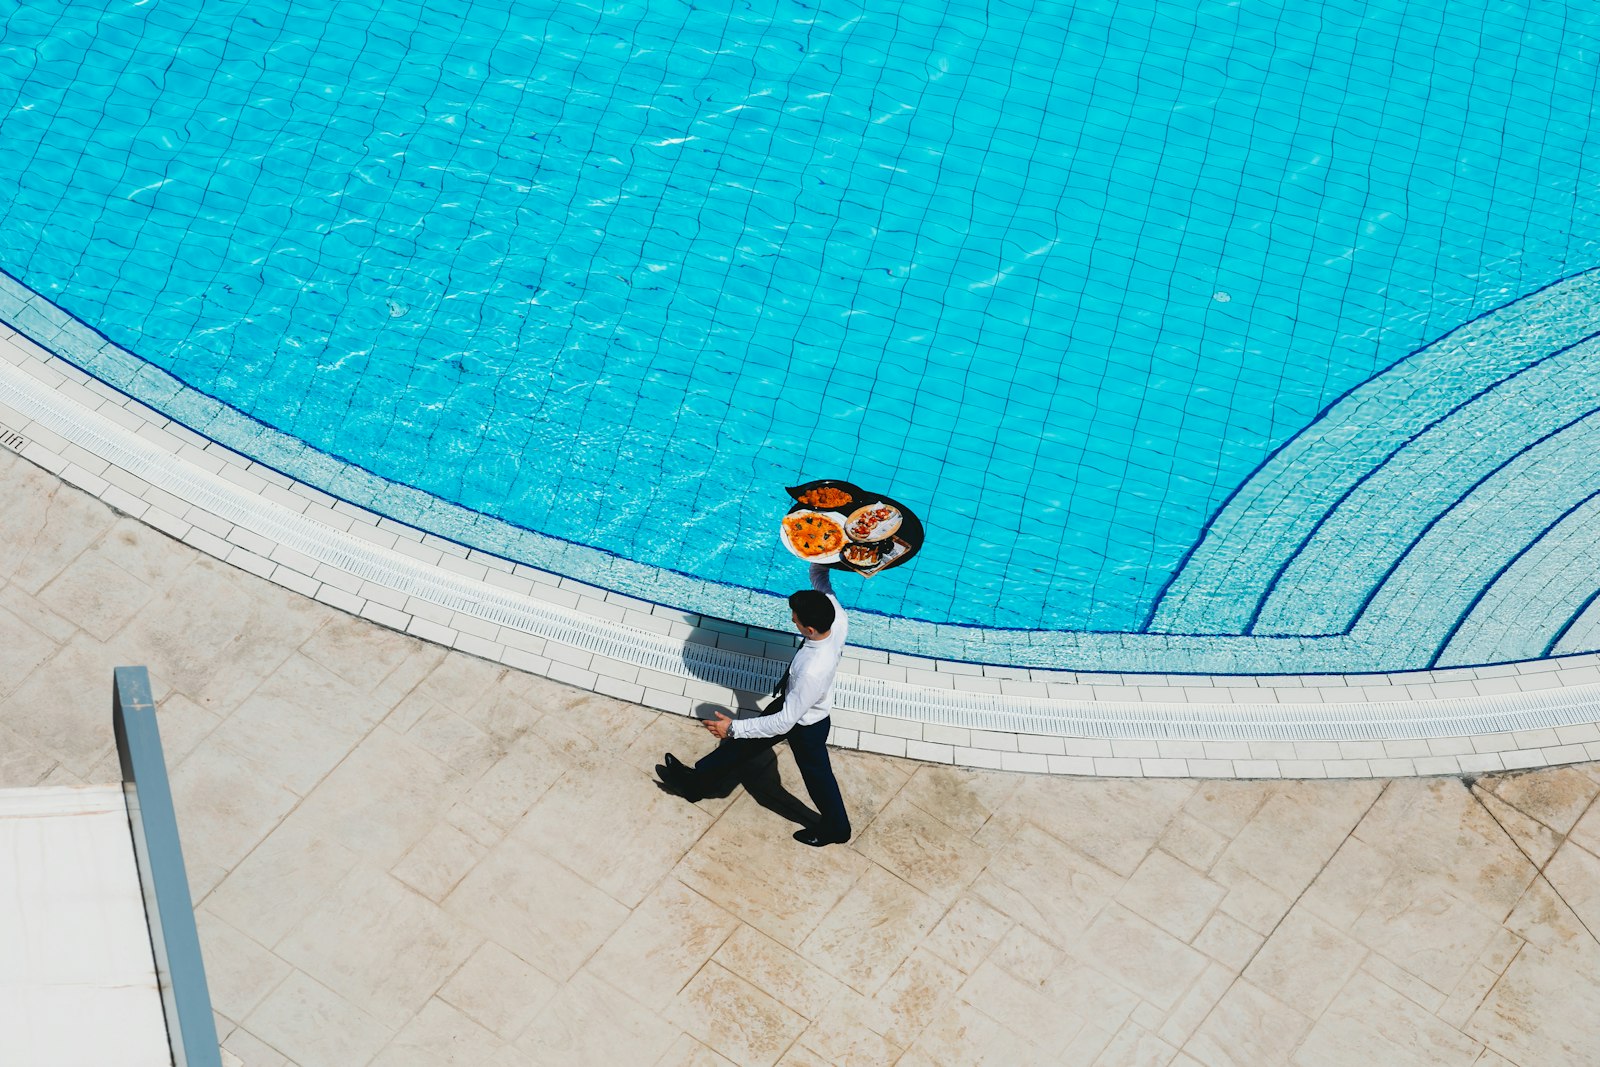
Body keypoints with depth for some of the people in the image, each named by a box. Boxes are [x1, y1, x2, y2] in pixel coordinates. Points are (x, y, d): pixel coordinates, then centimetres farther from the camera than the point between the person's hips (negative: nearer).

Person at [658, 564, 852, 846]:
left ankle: (836, 828, 51)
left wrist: (733, 728, -27)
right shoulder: (838, 620, -28)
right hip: (793, 700, 7)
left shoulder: (812, 672, -46)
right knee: (746, 741, 24)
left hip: (806, 726, -7)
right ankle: (698, 780, 45)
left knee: (816, 774, 22)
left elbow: (784, 722, -34)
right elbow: (819, 576, -8)